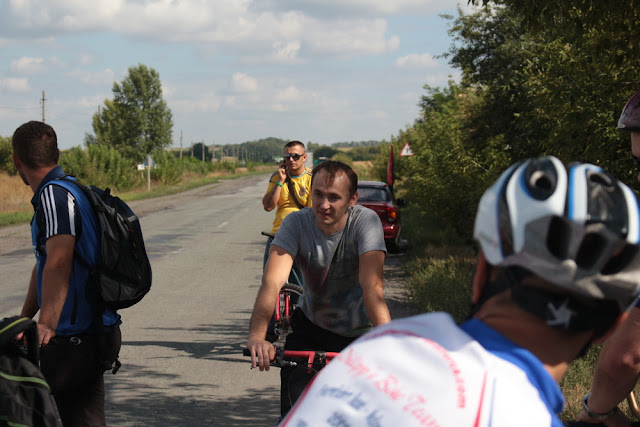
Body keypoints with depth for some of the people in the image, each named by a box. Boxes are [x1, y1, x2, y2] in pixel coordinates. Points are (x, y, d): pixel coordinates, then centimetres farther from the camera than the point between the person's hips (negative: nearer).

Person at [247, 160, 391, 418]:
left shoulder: (365, 221, -23)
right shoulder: (296, 223, -19)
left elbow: (372, 286, -34)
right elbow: (272, 280, -32)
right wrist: (257, 335, -49)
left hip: (359, 333, -1)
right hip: (311, 326, 1)